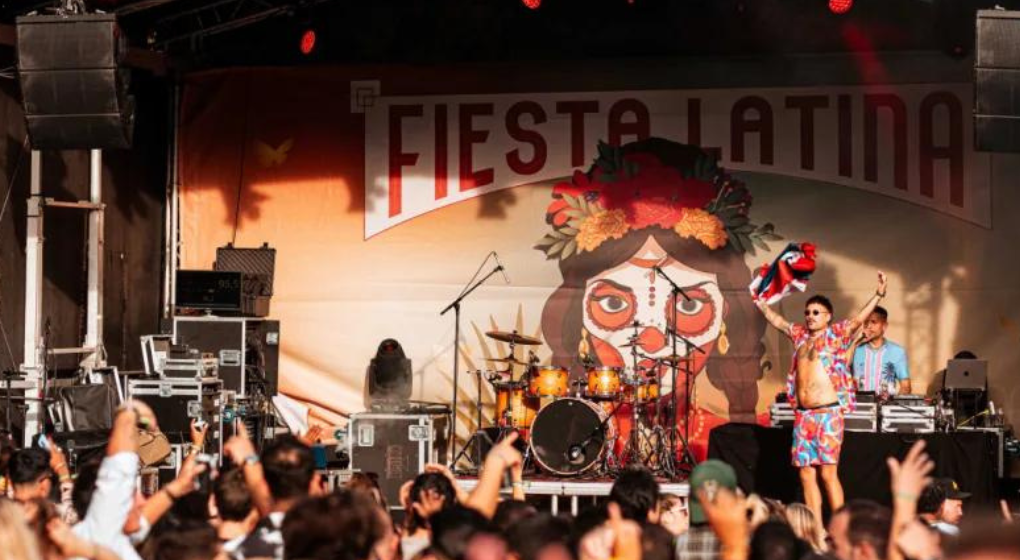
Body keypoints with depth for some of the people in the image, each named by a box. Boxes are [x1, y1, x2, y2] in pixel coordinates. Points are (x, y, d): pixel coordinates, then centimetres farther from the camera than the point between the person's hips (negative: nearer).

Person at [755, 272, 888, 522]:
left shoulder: (836, 334, 1)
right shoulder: (800, 335, 16)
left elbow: (858, 319, -13)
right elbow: (777, 321, 32)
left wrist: (878, 295, -25)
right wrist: (761, 303, 39)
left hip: (827, 413, -6)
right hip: (803, 415, 6)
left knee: (828, 473, -9)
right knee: (806, 474, 4)